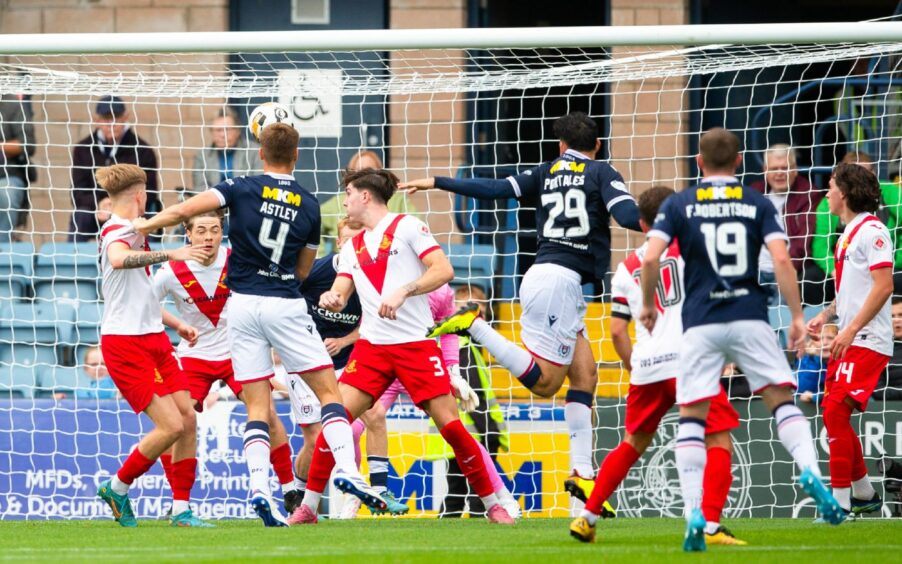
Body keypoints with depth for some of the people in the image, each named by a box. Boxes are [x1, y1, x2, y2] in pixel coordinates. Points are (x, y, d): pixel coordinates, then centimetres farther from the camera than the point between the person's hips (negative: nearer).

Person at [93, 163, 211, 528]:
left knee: (188, 418, 1)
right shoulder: (116, 233, -13)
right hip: (125, 343, -10)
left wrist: (175, 324, 33)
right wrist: (170, 255, -45)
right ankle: (117, 488, 5)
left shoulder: (130, 232, 19)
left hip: (152, 338, 10)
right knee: (171, 425, -14)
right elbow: (119, 260, -40)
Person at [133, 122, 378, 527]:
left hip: (243, 304, 1)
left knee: (256, 406, 4)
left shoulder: (243, 189, 0)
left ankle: (259, 487, -12)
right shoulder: (309, 205, 5)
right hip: (286, 305, -1)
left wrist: (147, 225, 4)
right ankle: (346, 469, -13)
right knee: (328, 390, 5)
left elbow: (186, 209, -11)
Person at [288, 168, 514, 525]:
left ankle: (493, 504, 4)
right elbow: (340, 295, 11)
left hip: (416, 344, -5)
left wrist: (403, 291, -22)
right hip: (372, 345, 5)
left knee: (449, 423, -9)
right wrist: (331, 299, -13)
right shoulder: (352, 248, 17)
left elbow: (443, 270, -10)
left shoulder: (406, 227, -1)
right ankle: (308, 506, -3)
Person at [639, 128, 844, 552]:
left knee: (691, 418, 4)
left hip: (700, 323, 0)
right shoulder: (758, 204, 6)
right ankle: (810, 472, -20)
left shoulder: (678, 205, 5)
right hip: (750, 318, 0)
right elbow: (781, 261, -5)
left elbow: (651, 259, -6)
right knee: (782, 401, 7)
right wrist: (797, 316, 0)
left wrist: (648, 305, 10)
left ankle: (694, 514, -9)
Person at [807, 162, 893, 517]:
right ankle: (865, 495, 22)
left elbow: (883, 286, -20)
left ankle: (840, 503, -16)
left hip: (866, 341, -10)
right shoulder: (849, 234, 17)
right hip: (849, 340, 10)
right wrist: (826, 315, 13)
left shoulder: (872, 231, -12)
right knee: (833, 414, 11)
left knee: (835, 411, -17)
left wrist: (851, 330, -23)